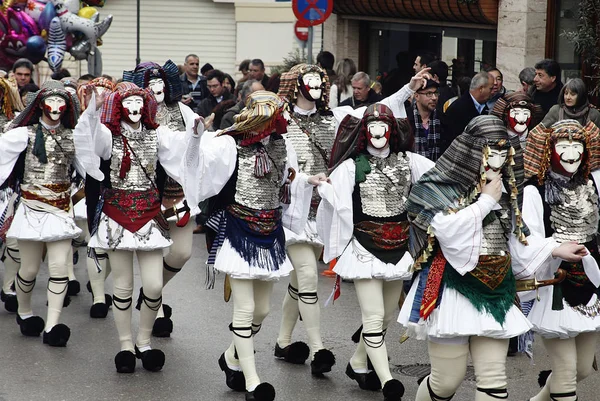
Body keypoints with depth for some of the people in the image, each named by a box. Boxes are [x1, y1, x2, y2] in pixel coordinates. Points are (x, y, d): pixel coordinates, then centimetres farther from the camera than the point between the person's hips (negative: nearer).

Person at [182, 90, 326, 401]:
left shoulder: (281, 148, 6)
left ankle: (232, 358, 36)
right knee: (245, 310, -5)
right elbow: (200, 159, -26)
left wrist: (309, 181, 6)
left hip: (269, 235, 6)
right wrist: (196, 134, -43)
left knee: (261, 310, 12)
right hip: (239, 234, -6)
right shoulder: (230, 145, -12)